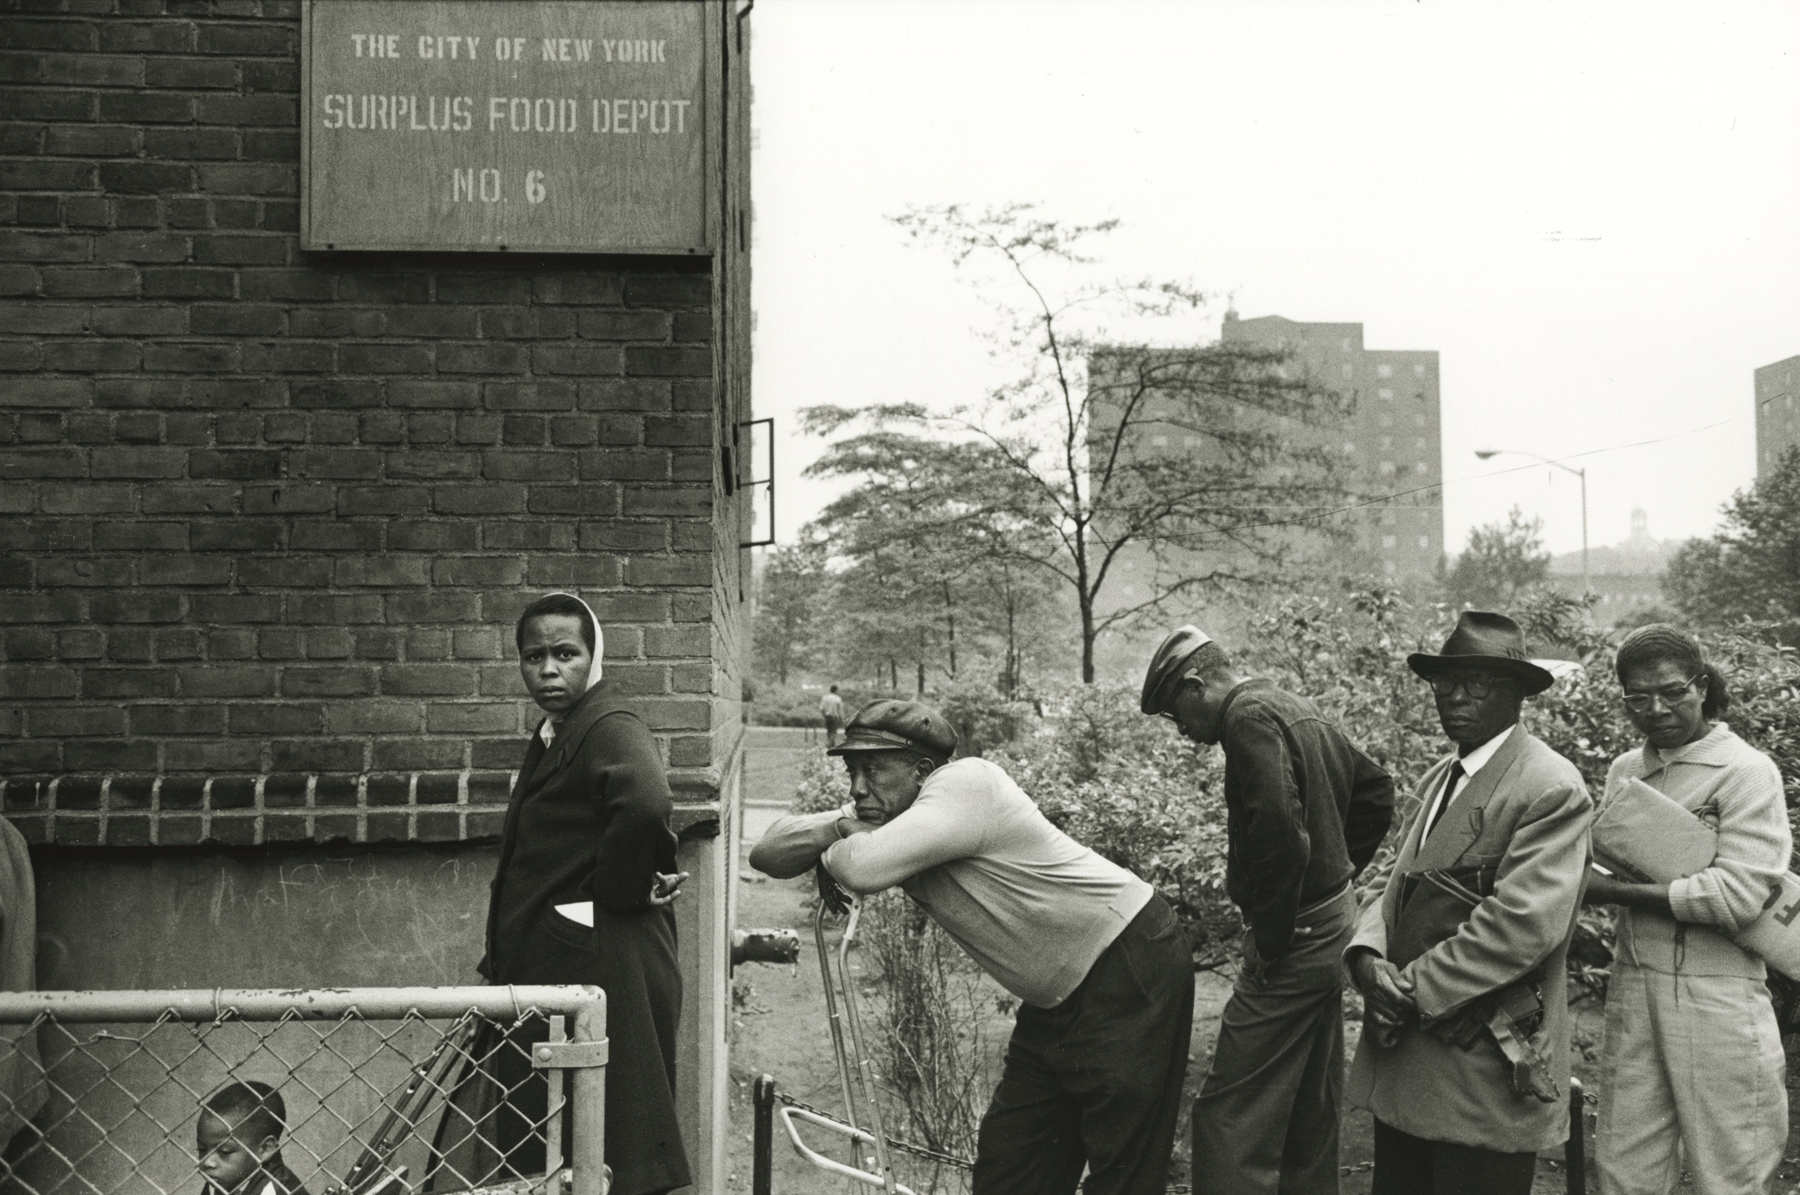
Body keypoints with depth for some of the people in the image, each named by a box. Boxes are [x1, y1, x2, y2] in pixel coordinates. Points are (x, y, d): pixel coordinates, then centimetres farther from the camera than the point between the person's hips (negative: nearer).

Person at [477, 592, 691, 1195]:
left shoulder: (610, 729, -16)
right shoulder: (554, 735, 16)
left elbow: (647, 804, -37)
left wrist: (621, 893, -24)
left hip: (602, 963, -10)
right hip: (548, 966, 10)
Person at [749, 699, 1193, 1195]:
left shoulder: (967, 783, -23)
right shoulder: (884, 815, 4)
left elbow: (864, 870, -35)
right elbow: (768, 852, -1)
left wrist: (829, 854, -11)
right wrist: (836, 829, -20)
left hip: (1131, 972, -9)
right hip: (1058, 1000, 9)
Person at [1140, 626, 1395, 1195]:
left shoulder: (1250, 717, -17)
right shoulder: (1298, 709, 13)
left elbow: (1278, 830, -28)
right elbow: (1375, 787, 22)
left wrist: (1270, 939, -19)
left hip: (1294, 938, -10)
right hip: (1335, 925, 10)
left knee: (1230, 1113, -9)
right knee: (1311, 1104, 19)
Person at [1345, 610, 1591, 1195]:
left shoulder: (1551, 789, -12)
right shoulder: (1439, 778, 16)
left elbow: (1523, 924, -21)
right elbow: (1391, 882, 14)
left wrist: (1413, 989, -17)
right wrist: (1368, 956, -7)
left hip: (1486, 1075, -8)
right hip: (1403, 1063, 8)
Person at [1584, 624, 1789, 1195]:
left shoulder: (1747, 771, -7)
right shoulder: (1624, 771, 12)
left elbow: (1736, 895, -16)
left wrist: (1614, 890, -13)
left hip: (1717, 997, -5)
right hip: (1632, 987, 5)